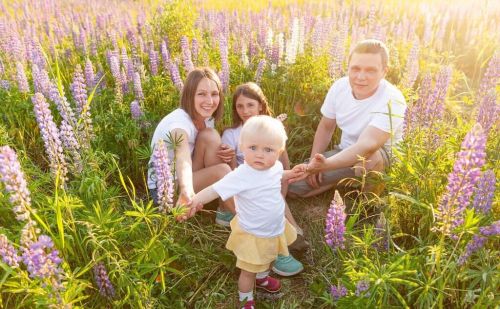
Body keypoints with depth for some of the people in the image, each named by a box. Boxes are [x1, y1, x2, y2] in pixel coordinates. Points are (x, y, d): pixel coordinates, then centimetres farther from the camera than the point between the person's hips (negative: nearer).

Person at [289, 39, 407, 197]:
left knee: (368, 157, -42)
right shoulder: (340, 86, -12)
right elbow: (326, 127, 2)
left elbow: (367, 146, -42)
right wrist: (315, 163, -8)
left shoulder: (392, 100, -28)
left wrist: (326, 164, -56)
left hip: (382, 159, -4)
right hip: (345, 153, 5)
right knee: (289, 184, -6)